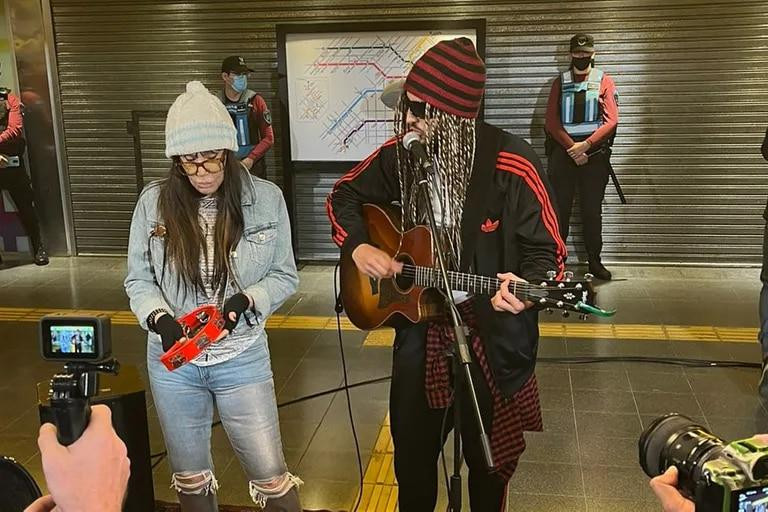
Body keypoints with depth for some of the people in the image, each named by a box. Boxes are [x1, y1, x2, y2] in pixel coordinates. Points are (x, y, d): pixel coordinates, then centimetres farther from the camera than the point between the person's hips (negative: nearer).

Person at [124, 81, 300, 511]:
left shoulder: (266, 199, -9)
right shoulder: (154, 202, -6)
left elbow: (285, 277, -2)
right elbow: (138, 279, 1)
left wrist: (245, 301, -21)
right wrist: (160, 319, -18)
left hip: (242, 359, -2)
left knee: (270, 473, 4)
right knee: (189, 474, 19)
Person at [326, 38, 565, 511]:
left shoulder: (512, 166, -21)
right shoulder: (401, 154, -7)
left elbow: (548, 253, -14)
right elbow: (345, 195, 9)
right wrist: (359, 246, -9)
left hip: (493, 334, -3)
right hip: (420, 324, 4)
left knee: (489, 457, 16)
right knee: (412, 450, 18)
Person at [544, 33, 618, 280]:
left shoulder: (604, 81, 4)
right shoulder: (560, 82, 8)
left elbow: (611, 120, -4)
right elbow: (551, 121, 0)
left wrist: (585, 145, -14)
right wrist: (572, 148, -11)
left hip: (594, 153, -1)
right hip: (562, 152, 1)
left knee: (592, 210, 3)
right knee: (560, 208, 2)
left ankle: (594, 260, 11)